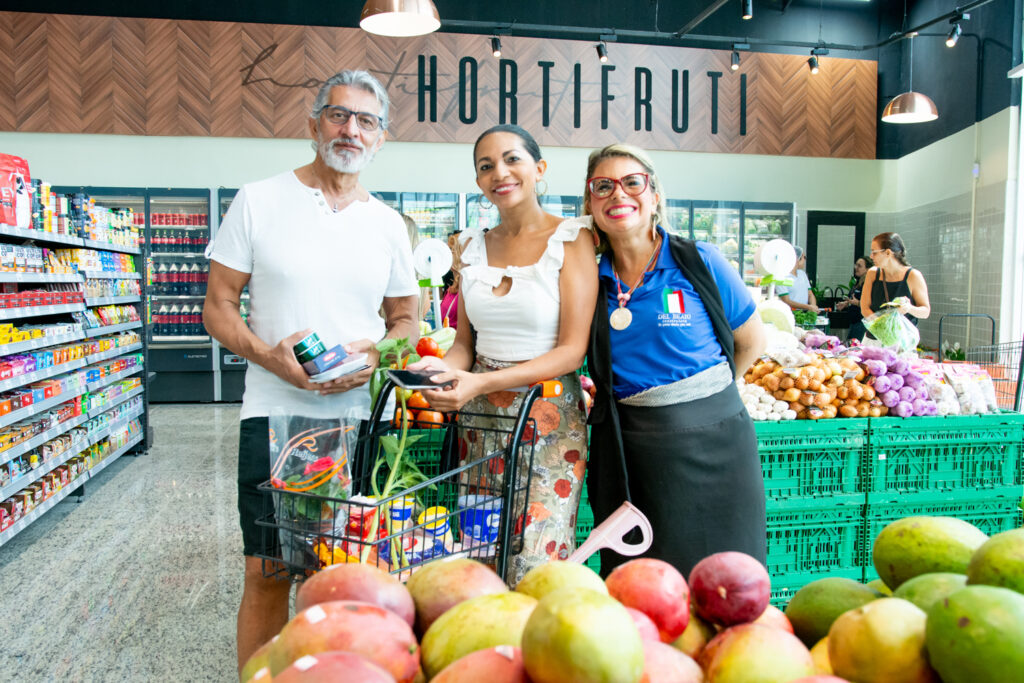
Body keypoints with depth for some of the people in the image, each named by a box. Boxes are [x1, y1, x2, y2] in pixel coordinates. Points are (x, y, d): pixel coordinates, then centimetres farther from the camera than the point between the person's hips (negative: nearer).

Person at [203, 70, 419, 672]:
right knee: (267, 574, 1)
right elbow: (218, 307, 2)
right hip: (274, 414, -2)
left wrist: (379, 353, -7)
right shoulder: (259, 202, 2)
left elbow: (405, 318, 16)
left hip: (361, 418, 3)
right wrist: (270, 357, -17)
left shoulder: (388, 225, 10)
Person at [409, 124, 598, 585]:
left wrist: (484, 382, -20)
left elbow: (572, 350, -11)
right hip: (479, 417, 4)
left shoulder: (571, 239, -5)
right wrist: (444, 367, -8)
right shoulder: (473, 245, 10)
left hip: (550, 415, -4)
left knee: (533, 567, -5)